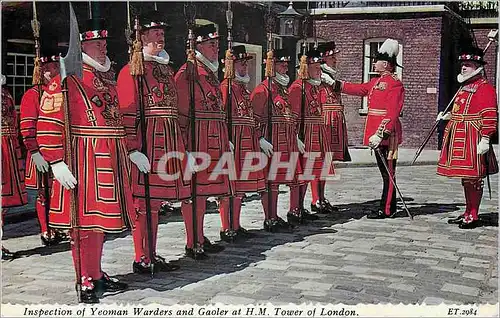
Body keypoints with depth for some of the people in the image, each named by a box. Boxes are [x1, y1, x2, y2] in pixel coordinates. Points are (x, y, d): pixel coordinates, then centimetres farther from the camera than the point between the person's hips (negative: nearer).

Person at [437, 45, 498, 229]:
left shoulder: (485, 87, -9)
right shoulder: (465, 86, 18)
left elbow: (490, 116, -16)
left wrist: (485, 139, -20)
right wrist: (448, 116, 14)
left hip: (473, 138, -9)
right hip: (459, 138, 9)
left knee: (474, 177, -3)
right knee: (465, 177, 14)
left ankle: (473, 217, 5)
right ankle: (467, 213, 23)